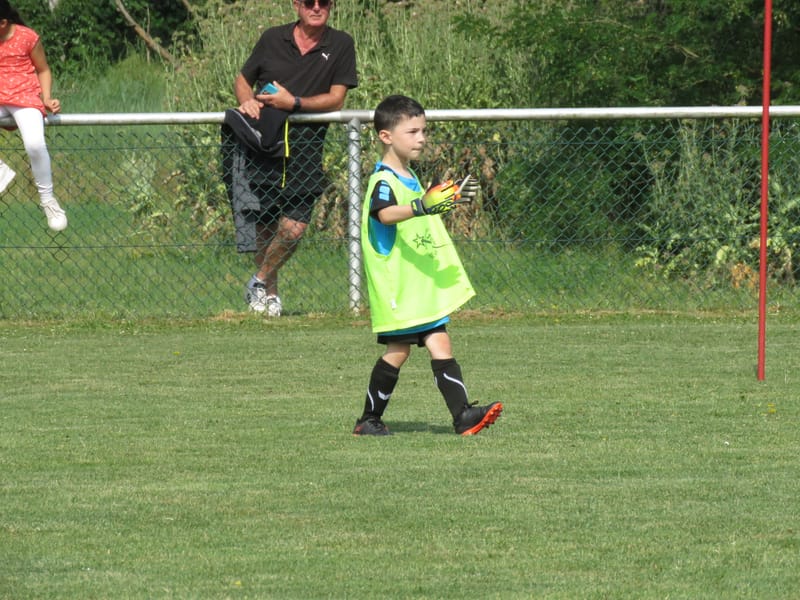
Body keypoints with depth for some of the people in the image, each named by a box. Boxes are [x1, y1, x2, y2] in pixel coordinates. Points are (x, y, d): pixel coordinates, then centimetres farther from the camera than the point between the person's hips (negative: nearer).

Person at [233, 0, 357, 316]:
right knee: (264, 227, 3)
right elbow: (242, 80, 19)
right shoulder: (272, 39, 9)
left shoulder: (341, 45, 4)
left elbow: (336, 99, -1)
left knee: (293, 228, -12)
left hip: (305, 145, -1)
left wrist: (294, 103, -15)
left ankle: (260, 281, 12)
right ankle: (270, 293, 22)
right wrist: (247, 100, -4)